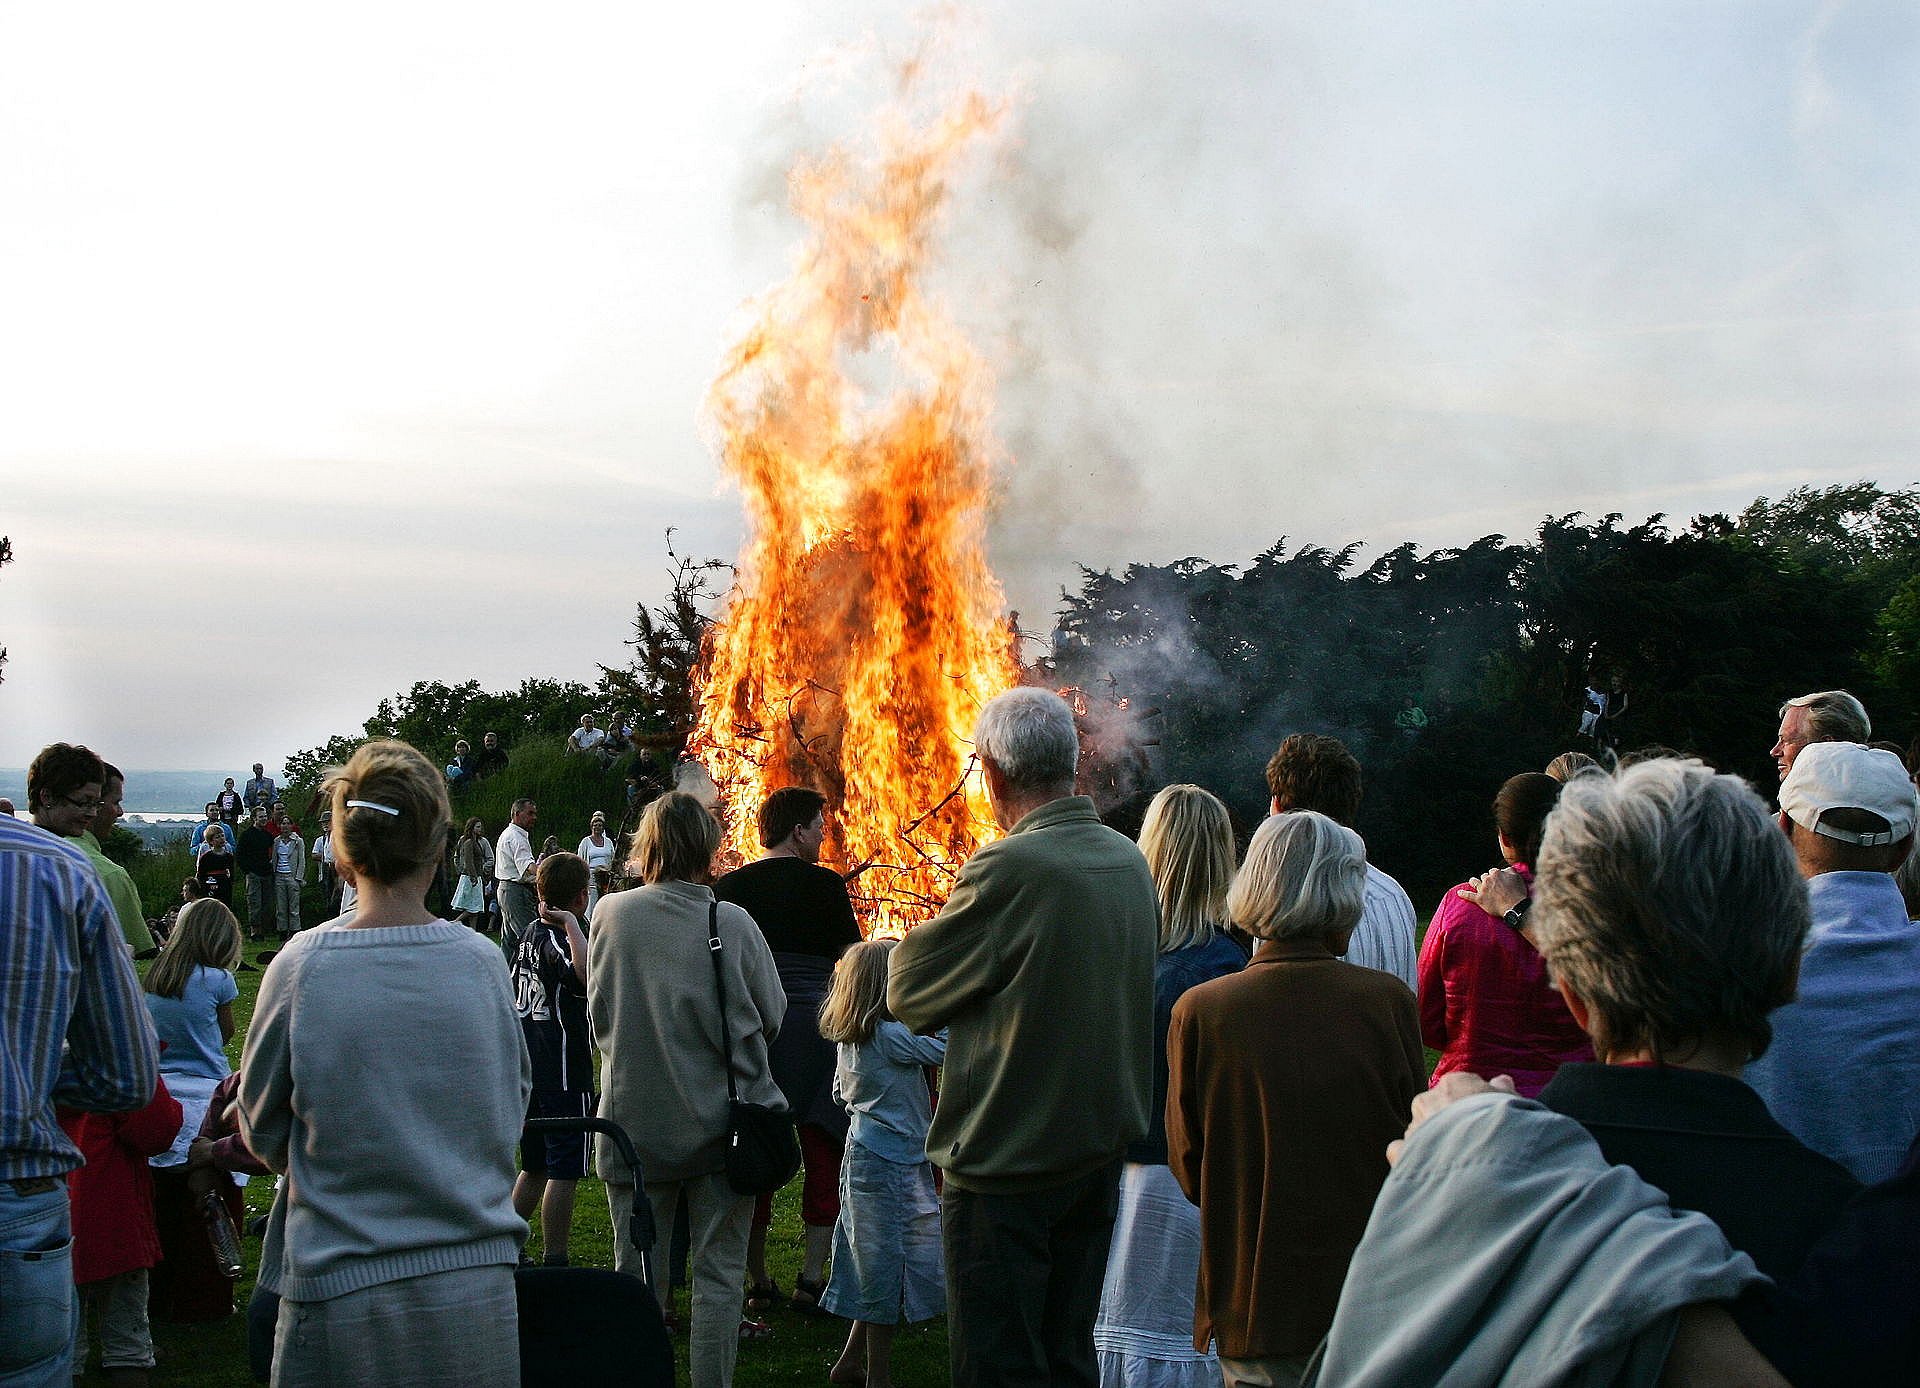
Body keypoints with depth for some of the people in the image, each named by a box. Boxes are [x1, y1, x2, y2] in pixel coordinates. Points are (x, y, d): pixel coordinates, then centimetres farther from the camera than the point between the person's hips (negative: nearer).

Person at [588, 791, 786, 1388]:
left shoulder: (611, 914, -6)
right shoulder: (731, 923, -11)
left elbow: (597, 1013, 6)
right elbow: (773, 1015, -1)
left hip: (634, 1120, 2)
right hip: (719, 1124, -2)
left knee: (635, 1272, 13)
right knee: (717, 1273, 7)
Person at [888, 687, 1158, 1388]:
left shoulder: (1010, 866, -21)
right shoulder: (1130, 862, 5)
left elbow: (908, 991, -12)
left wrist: (934, 927, 7)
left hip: (1007, 1165, -7)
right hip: (1101, 1151, 7)